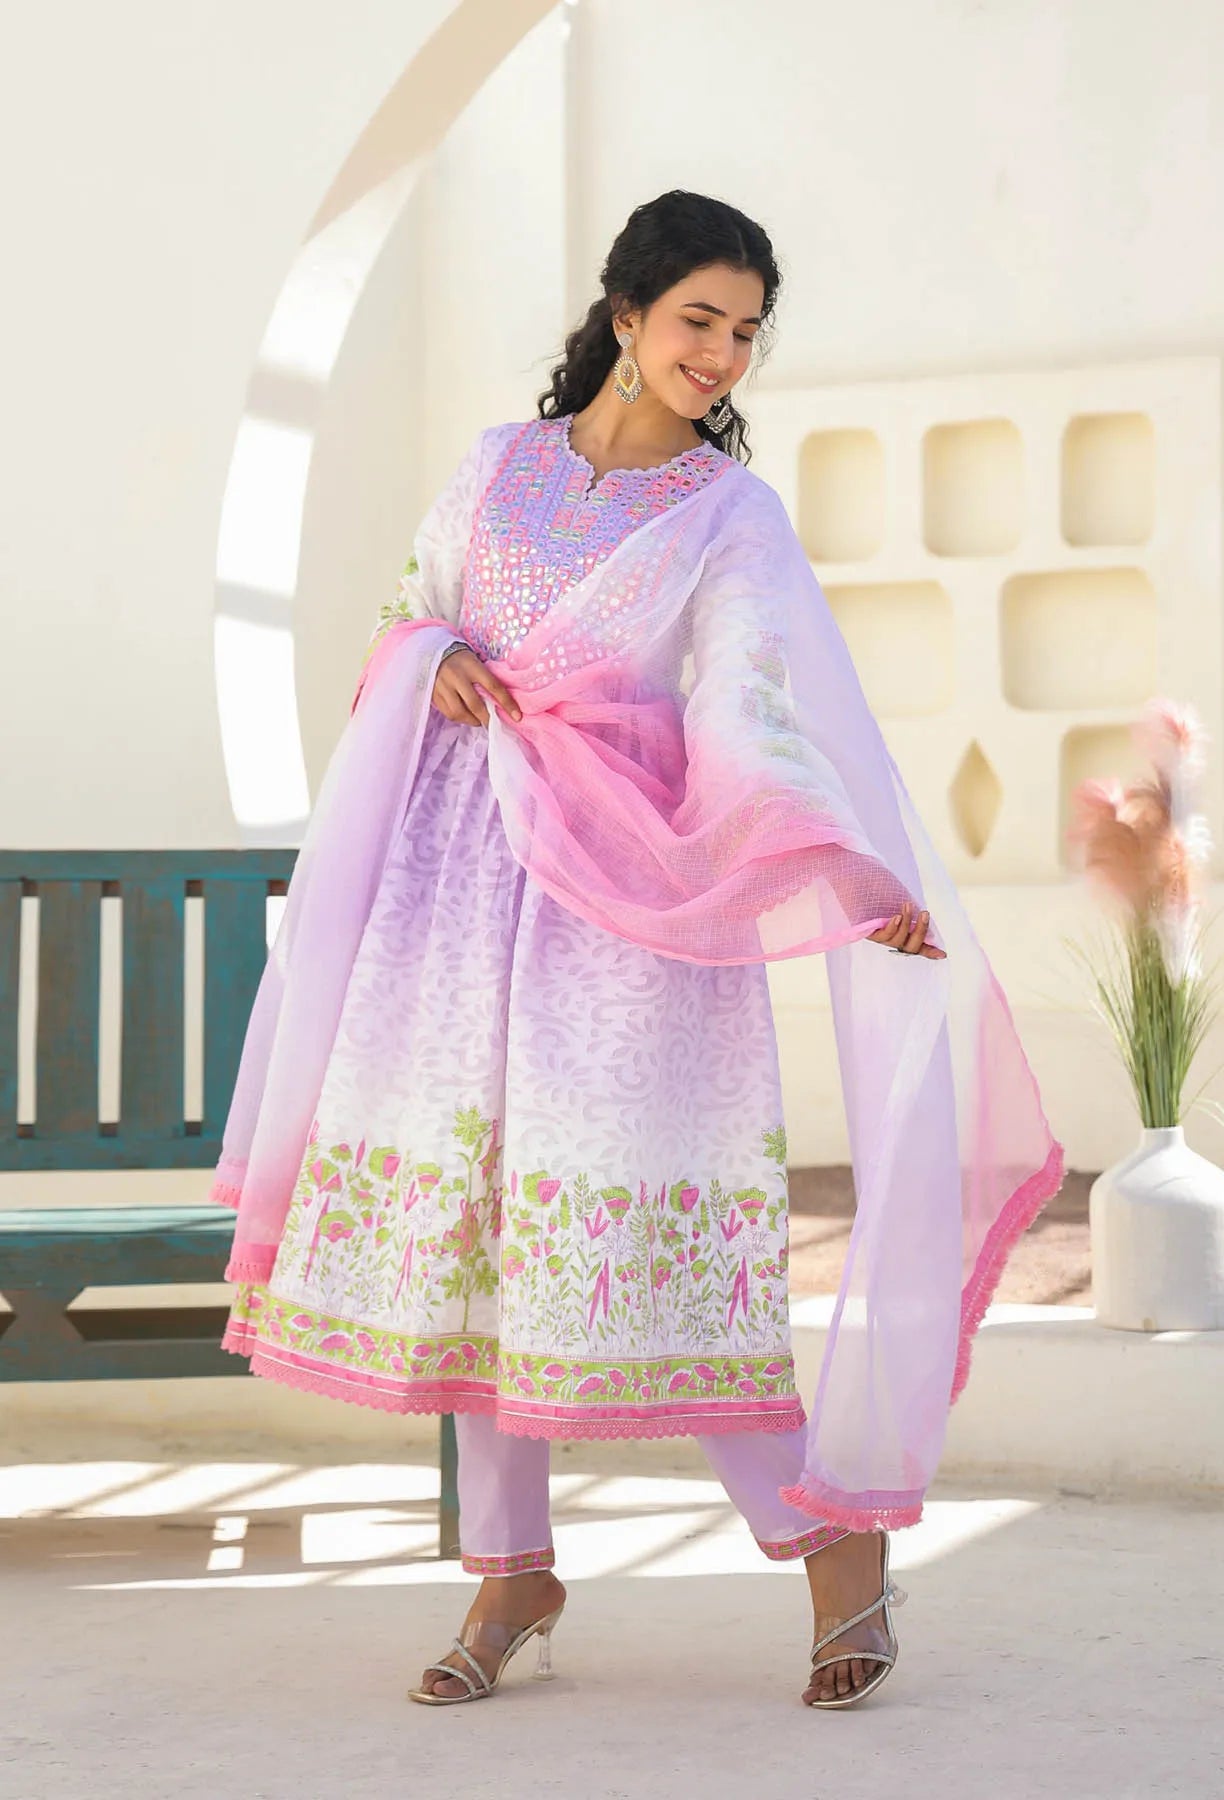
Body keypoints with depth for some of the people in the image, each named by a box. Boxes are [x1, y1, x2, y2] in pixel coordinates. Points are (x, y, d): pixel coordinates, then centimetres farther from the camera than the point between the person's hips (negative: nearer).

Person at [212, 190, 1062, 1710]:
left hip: (629, 877, -4)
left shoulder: (735, 515, 3)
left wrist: (857, 872, -26)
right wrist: (442, 660, -3)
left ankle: (834, 1537, 2)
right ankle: (511, 1568, 12)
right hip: (469, 862, 4)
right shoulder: (499, 466, 13)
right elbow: (411, 615, 21)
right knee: (464, 1203, 2)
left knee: (632, 1217, -11)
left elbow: (756, 713, -10)